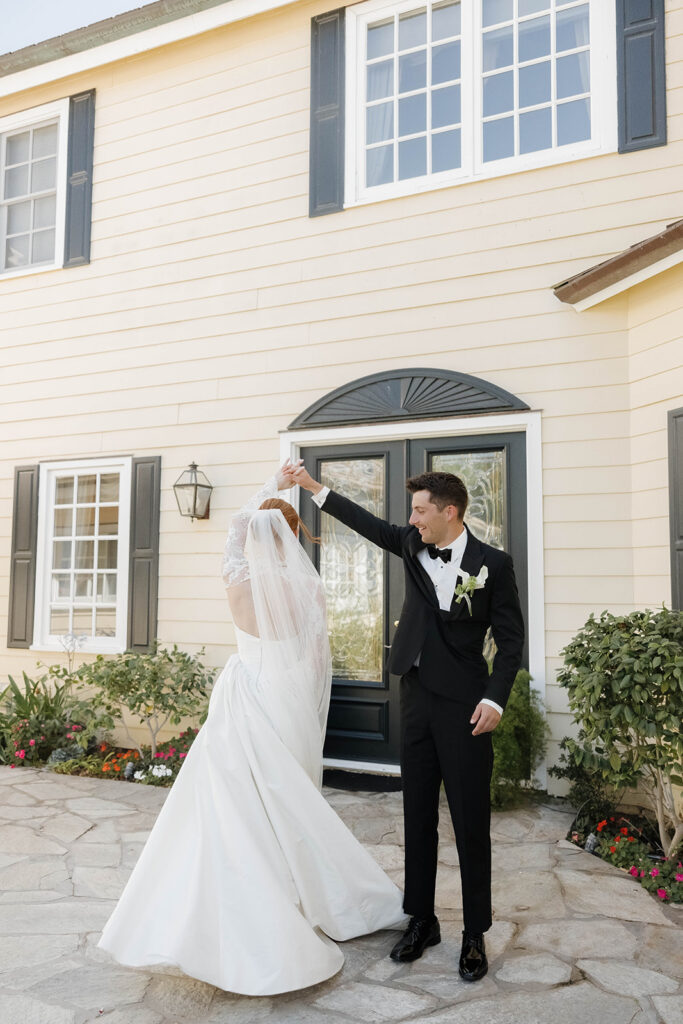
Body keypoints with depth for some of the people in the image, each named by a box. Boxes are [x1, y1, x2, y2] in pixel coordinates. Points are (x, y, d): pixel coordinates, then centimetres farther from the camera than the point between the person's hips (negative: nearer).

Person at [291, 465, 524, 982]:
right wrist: (315, 487, 19)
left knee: (470, 821, 3)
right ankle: (421, 920, 28)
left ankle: (475, 935, 19)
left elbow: (511, 638, -6)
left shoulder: (493, 563, -8)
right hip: (417, 696, 5)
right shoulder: (413, 546, 4)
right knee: (418, 815, 13)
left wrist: (494, 700, -15)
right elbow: (369, 523, 17)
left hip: (464, 704, -5)